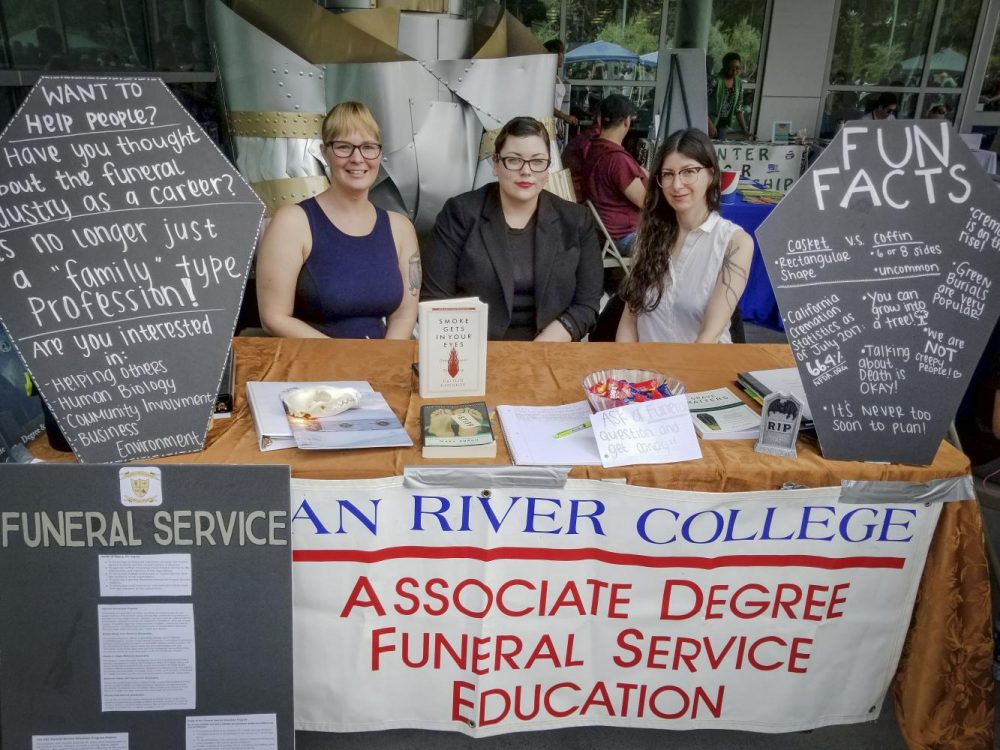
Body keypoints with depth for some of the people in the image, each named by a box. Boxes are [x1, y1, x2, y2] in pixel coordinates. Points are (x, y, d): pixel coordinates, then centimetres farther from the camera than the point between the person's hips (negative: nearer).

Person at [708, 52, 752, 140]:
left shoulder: (739, 84, 4)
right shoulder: (715, 81, -14)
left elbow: (738, 110, 8)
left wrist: (745, 131, 2)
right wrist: (709, 124, -26)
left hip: (724, 125, 5)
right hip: (711, 122, -5)